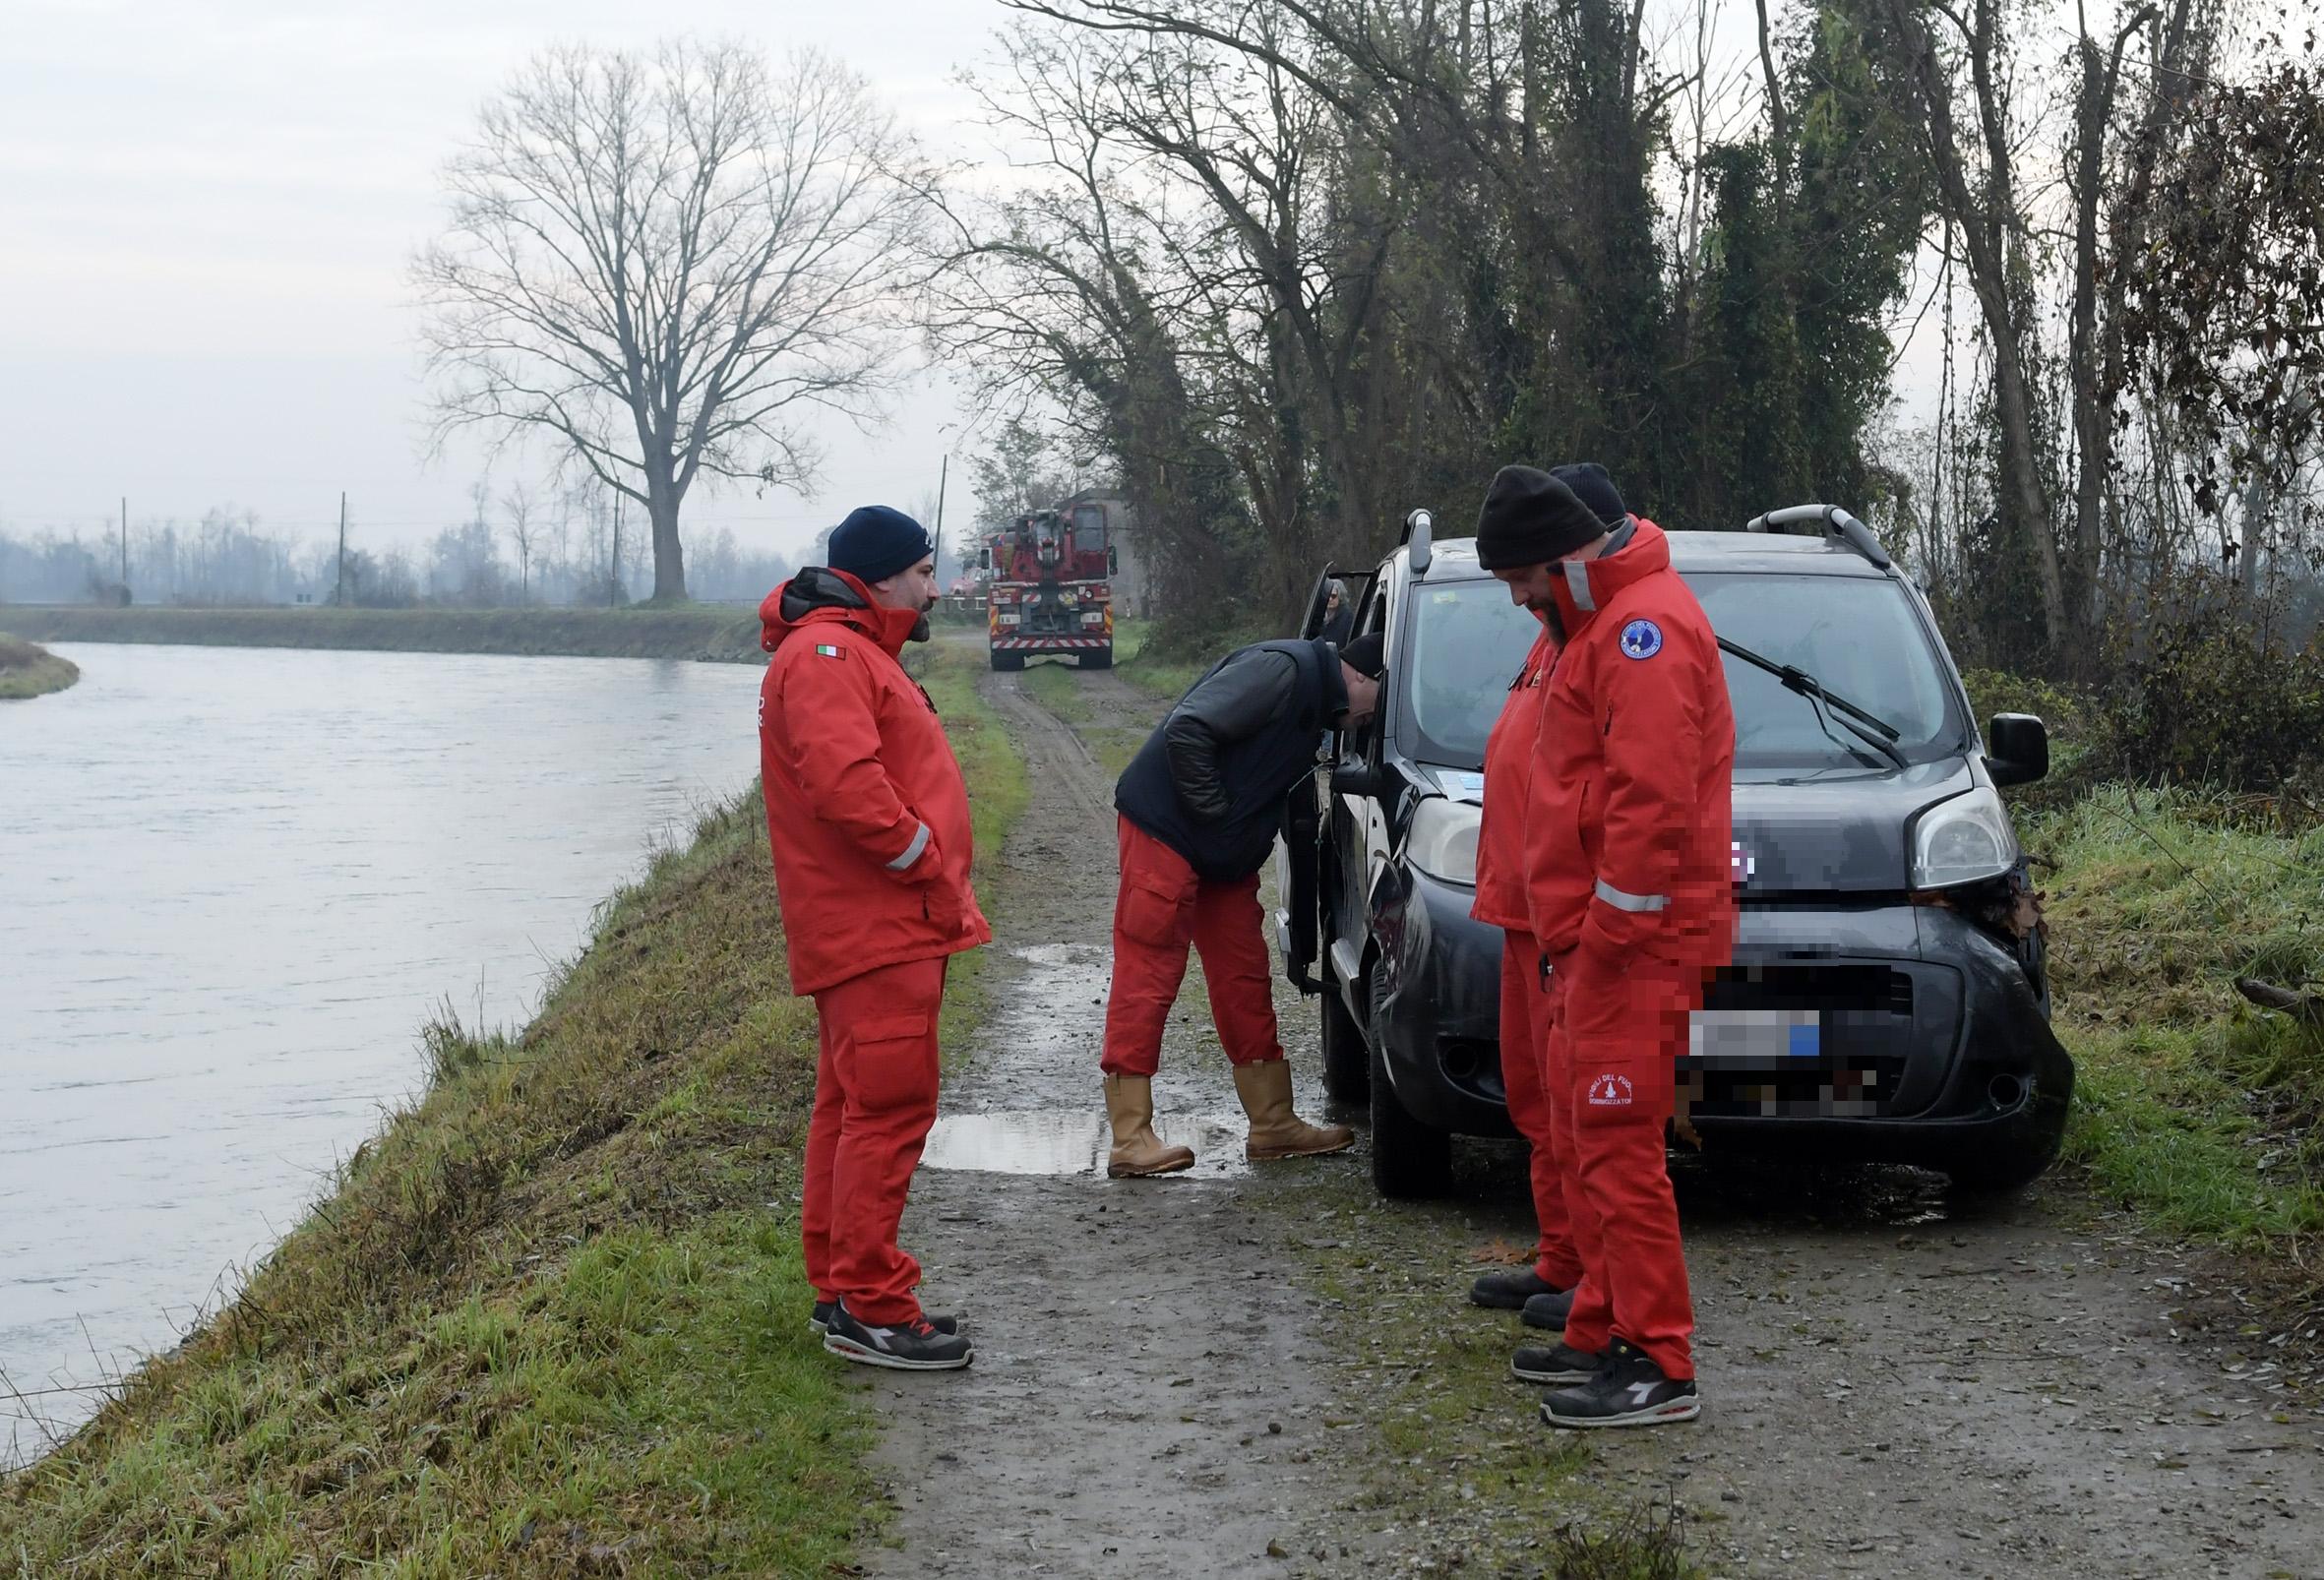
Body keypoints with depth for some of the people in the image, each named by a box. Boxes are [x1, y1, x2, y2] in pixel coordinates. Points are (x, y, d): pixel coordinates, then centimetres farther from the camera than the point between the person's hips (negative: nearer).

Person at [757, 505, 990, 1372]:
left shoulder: (856, 652, 22)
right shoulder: (824, 653, -13)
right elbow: (845, 782, -26)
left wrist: (938, 880, 14)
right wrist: (925, 860, -17)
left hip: (888, 928, 11)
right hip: (873, 931, -11)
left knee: (854, 1105, 14)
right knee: (890, 1105, -11)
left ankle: (840, 1290, 22)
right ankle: (870, 1307, -9)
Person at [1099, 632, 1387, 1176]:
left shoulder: (1317, 703, 15)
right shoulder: (1282, 669, -18)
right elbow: (1188, 729, -27)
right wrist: (1214, 810, -21)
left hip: (1224, 856, 10)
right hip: (1165, 831, -10)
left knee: (1246, 980, 12)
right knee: (1145, 982, -8)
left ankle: (1273, 1125, 19)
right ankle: (1130, 1140, -7)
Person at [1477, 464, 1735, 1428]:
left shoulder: (1644, 626, -16)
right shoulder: (1598, 622, 19)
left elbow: (1653, 798, -24)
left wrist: (1611, 925, -21)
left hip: (1636, 939, -11)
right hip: (1595, 935, 11)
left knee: (1618, 1143, -10)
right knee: (1582, 1139, 15)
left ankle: (1661, 1368, -7)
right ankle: (1605, 1335, 24)